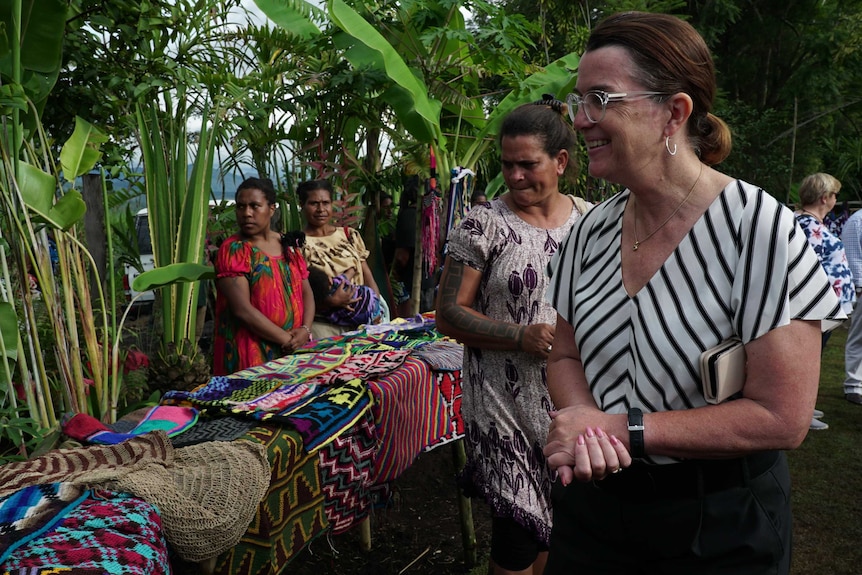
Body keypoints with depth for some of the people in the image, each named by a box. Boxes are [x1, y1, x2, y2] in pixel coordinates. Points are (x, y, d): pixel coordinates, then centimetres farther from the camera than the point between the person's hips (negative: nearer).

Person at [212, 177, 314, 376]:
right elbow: (242, 309, -15)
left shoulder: (288, 244, 9)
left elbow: (306, 292, 10)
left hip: (294, 351, 5)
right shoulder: (232, 249, -7)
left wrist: (305, 330, -8)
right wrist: (286, 339, -15)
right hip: (251, 352, -5)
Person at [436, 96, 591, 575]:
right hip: (505, 406, -4)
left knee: (554, 519, 18)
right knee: (519, 526, 3)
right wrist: (523, 338, -20)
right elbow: (449, 314, -9)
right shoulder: (483, 224, -8)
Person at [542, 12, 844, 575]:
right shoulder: (592, 229, -3)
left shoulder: (759, 229, -19)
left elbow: (781, 419, -20)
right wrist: (585, 426, -16)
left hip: (718, 527, -4)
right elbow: (566, 355, 5)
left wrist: (624, 429, -22)